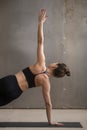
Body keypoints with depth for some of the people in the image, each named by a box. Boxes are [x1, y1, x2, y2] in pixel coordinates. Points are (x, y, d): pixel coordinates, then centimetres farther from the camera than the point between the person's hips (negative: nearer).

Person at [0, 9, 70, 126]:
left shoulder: (41, 64, -6)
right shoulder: (46, 82, -2)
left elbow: (40, 42, -11)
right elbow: (48, 103, 0)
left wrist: (40, 22, -3)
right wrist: (50, 121, 12)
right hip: (13, 93, 2)